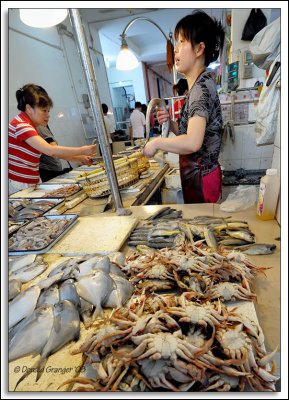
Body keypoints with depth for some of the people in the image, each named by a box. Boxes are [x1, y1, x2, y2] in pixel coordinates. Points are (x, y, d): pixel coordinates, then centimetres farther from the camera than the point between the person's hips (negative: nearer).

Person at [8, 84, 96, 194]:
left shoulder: (31, 127, 12)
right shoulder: (20, 125, -17)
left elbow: (49, 151, 11)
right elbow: (51, 151, -28)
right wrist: (82, 150, -23)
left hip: (32, 184, 8)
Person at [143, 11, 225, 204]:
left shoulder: (202, 86, -17)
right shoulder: (198, 86, 12)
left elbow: (193, 143, -31)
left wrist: (156, 143, -18)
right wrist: (171, 123, 0)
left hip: (200, 179, -9)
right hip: (195, 175, 9)